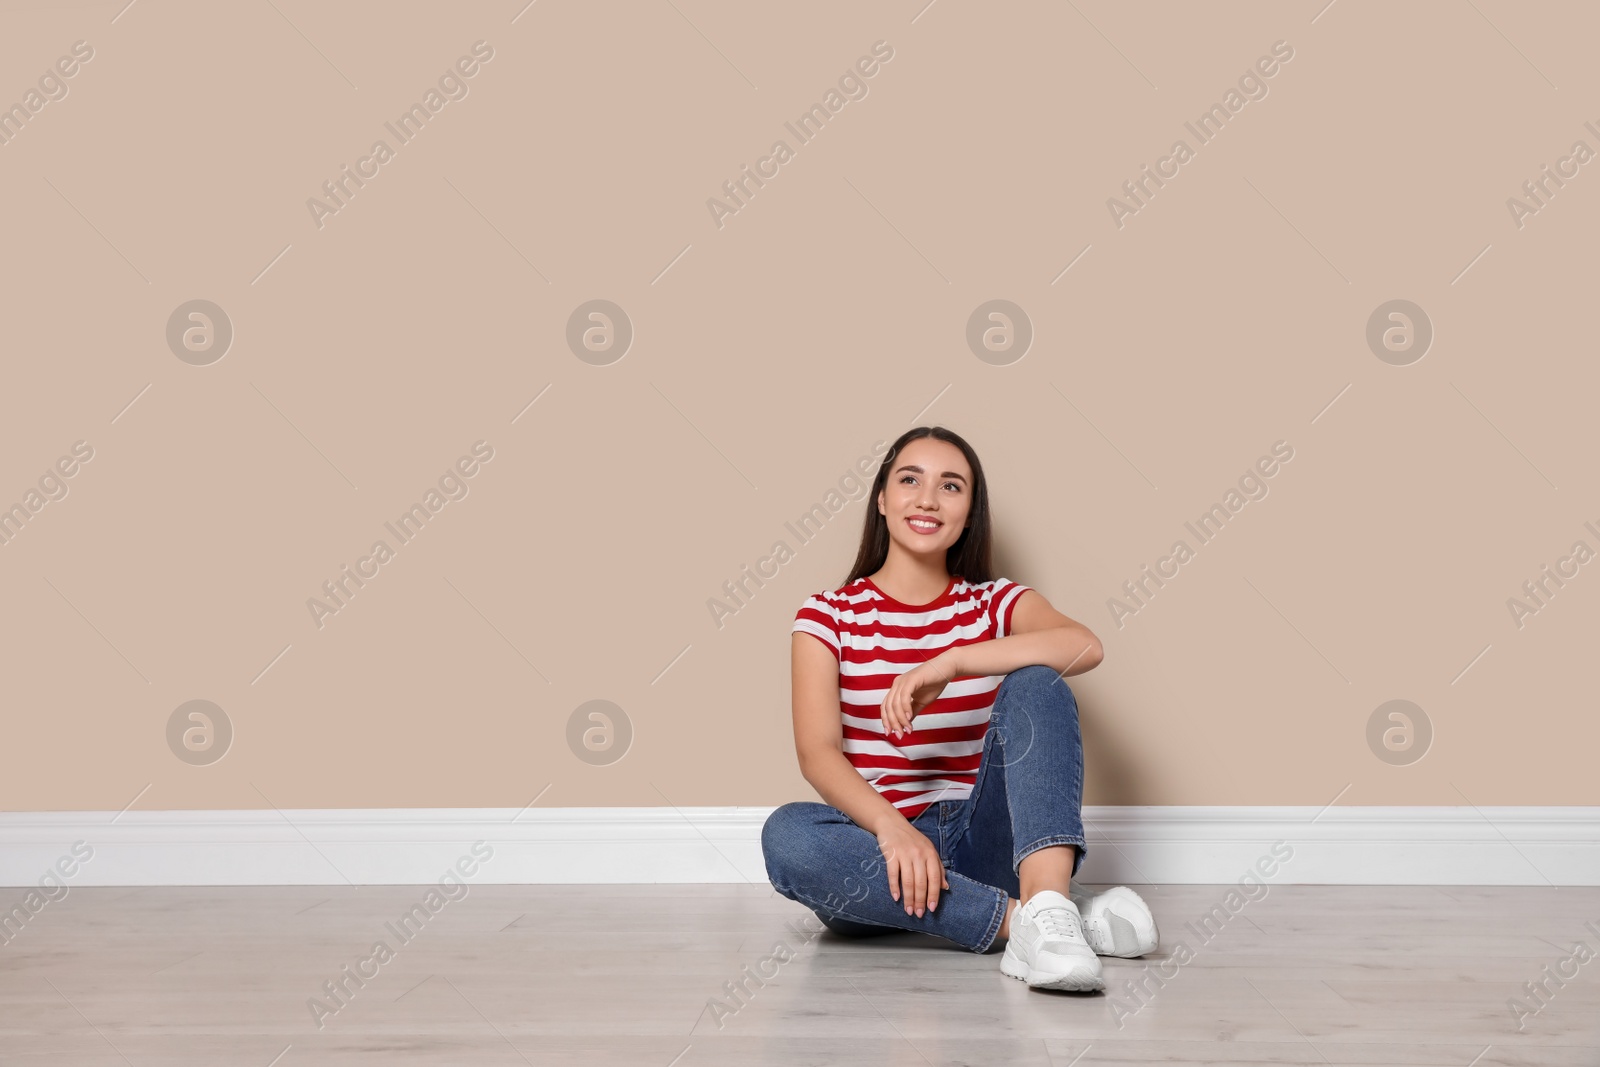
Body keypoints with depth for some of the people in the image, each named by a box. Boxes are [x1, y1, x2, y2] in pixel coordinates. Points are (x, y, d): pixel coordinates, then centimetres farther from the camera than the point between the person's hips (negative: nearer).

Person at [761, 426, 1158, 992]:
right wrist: (892, 827, -30)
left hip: (984, 841, 1)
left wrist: (948, 664, -28)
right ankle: (1021, 917, -33)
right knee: (786, 834, -32)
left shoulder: (996, 602, 8)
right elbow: (817, 752, -11)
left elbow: (1084, 645, -16)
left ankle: (1047, 901, -40)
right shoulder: (828, 615, 5)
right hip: (877, 842, -1)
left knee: (1036, 682, -20)